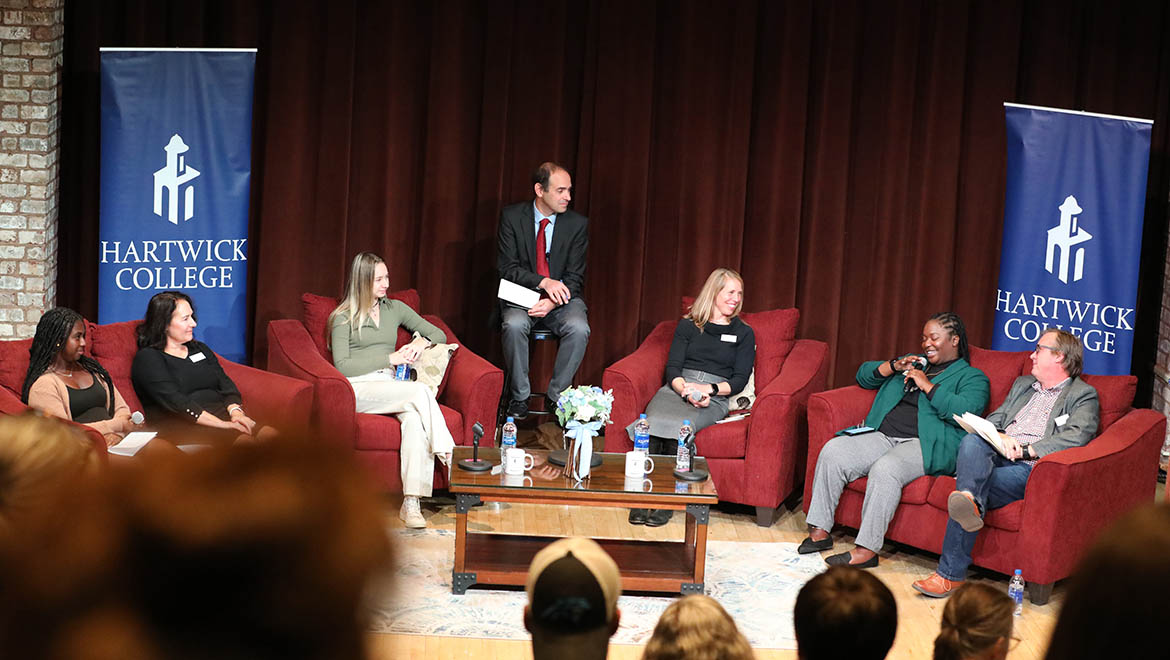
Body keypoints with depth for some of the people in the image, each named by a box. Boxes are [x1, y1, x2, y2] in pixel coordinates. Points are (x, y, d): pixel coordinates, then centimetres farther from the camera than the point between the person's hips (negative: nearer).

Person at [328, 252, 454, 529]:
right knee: (420, 392, -31)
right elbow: (342, 366, -3)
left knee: (414, 415, -33)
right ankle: (451, 461, -27)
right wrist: (389, 358, -9)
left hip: (391, 386, 3)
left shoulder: (395, 309, 20)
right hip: (357, 388, -3)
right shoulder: (344, 318, 7)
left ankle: (411, 503, -41)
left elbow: (439, 334, 22)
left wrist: (422, 342, -2)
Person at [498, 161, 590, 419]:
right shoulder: (512, 216, -3)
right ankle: (519, 397, -16)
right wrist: (543, 282, -24)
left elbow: (575, 277, -2)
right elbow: (507, 268, -7)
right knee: (514, 325, -33)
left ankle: (557, 396, -14)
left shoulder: (578, 223, 0)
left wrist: (553, 301, -22)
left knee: (579, 328, -30)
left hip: (561, 299, 1)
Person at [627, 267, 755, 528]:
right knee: (653, 421, -33)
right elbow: (672, 367, 8)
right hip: (676, 388, 2)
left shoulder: (743, 333, 16)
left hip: (713, 398, -1)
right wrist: (685, 390, -13)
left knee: (680, 425, -35)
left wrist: (709, 389, -11)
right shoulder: (688, 326, 19)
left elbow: (739, 379, 7)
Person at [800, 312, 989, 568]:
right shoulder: (913, 362, 31)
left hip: (925, 445, -6)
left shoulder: (972, 377, 10)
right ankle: (819, 530, -16)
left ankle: (867, 549, -34)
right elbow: (864, 375, 27)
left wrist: (926, 384, -9)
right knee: (833, 452, -19)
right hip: (882, 436, 6)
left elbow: (965, 411, -12)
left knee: (885, 468, -36)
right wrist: (893, 366, 9)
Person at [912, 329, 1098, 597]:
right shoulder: (1023, 384, 32)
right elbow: (993, 421, 24)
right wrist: (1000, 438, -2)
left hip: (1029, 469, -5)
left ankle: (950, 574, -35)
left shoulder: (1083, 395, 10)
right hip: (994, 457, 5)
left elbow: (1076, 437, -9)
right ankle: (969, 501, -58)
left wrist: (1026, 449, -17)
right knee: (972, 441, -31)